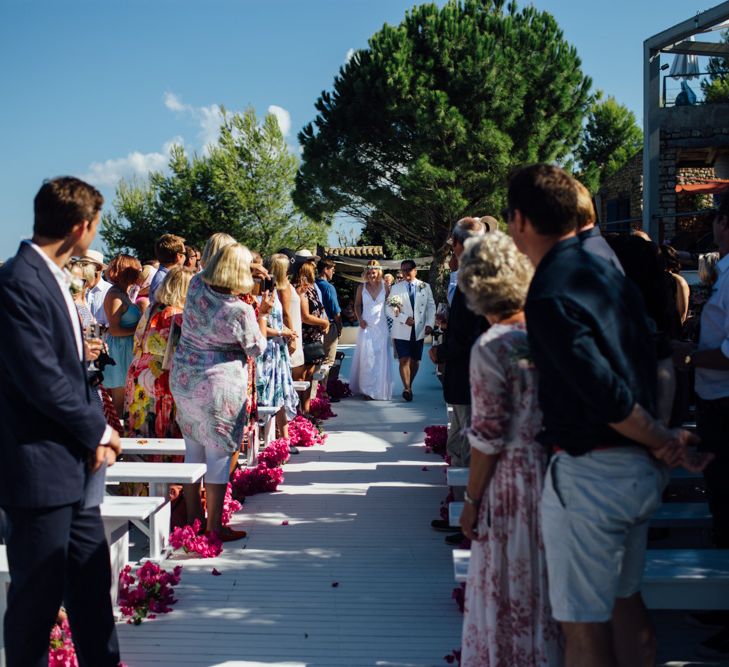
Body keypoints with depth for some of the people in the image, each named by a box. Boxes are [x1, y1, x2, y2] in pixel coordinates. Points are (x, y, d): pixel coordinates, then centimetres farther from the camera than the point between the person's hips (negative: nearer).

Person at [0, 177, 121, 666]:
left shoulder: (51, 278, 10)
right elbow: (42, 381, -22)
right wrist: (100, 430, -11)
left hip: (74, 465, 9)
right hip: (40, 469, -9)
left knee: (92, 585, 17)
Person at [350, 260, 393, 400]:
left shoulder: (385, 286, -1)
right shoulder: (361, 288, 1)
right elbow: (357, 305, 11)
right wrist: (360, 319, -1)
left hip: (381, 327, 0)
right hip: (366, 326, 0)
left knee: (380, 357, 3)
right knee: (366, 357, 0)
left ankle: (379, 390, 15)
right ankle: (367, 389, 9)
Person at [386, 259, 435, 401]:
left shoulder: (425, 287, 7)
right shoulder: (396, 288, 5)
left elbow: (431, 307, 6)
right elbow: (390, 308, -1)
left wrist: (429, 324, -7)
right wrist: (405, 319, -14)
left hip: (419, 330, 2)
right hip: (402, 331, -2)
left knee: (415, 360, 7)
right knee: (404, 360, -10)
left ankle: (409, 385, 23)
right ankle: (407, 388, -11)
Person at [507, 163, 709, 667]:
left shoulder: (550, 296, -20)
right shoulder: (608, 273, 7)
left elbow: (610, 397, -23)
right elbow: (650, 364, 10)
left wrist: (662, 441, -9)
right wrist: (665, 443, 8)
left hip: (590, 474, -9)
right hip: (640, 471, 9)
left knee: (584, 626, 4)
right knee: (625, 602, 22)